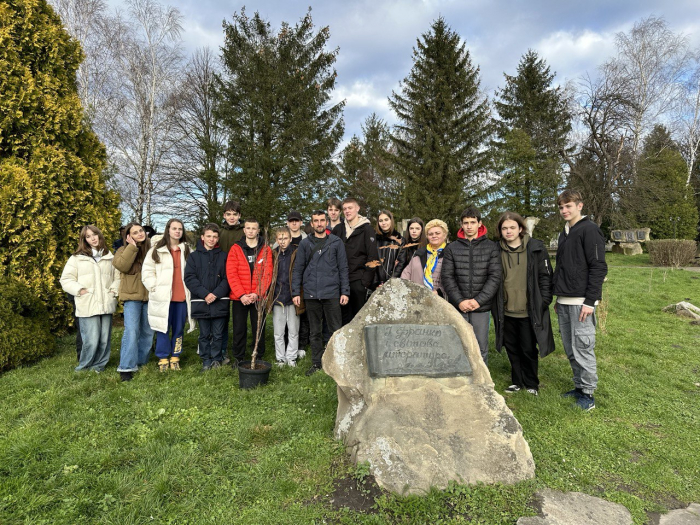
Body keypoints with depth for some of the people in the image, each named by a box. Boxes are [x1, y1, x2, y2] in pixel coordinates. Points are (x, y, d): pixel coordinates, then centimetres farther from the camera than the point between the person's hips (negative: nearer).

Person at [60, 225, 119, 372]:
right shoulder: (77, 258, 6)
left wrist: (114, 290, 0)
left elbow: (117, 277, 15)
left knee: (105, 339, 5)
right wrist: (80, 290, -7)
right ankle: (84, 367, 14)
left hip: (106, 305, 3)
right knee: (91, 340, -7)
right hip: (88, 306, -2)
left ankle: (99, 365, 22)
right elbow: (66, 280, 5)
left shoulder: (109, 257, 13)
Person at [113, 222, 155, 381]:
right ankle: (127, 367, -7)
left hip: (149, 297, 3)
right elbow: (122, 266, -18)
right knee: (131, 331, -12)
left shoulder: (151, 249, 8)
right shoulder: (124, 250, 3)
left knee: (147, 332, 10)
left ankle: (141, 362, 24)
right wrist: (132, 247, -15)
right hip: (132, 297, -3)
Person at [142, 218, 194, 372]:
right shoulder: (156, 250, 3)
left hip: (182, 297, 2)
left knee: (179, 329, 9)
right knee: (163, 329, 1)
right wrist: (155, 288, -7)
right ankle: (163, 358, 13)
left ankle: (175, 357, 21)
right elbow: (147, 272, 1)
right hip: (163, 298, -2)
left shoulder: (187, 250, 11)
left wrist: (190, 288, 2)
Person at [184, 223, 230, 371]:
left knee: (218, 334, 7)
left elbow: (227, 278, 0)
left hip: (219, 302, 0)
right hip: (201, 302, 0)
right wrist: (204, 294, -13)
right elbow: (189, 278, -2)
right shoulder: (194, 256, 6)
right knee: (204, 334, 9)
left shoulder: (223, 256, 7)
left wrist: (216, 294, -13)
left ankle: (216, 359, 21)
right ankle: (206, 361, 21)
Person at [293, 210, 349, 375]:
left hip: (332, 293, -2)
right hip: (311, 294, 2)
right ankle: (317, 363, 23)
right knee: (315, 332, 12)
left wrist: (345, 292, -3)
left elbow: (343, 268, 3)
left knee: (336, 330, 2)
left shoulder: (336, 242, 4)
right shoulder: (305, 244, 8)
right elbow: (298, 269, 8)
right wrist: (295, 292, 1)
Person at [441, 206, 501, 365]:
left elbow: (495, 277, -3)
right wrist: (460, 301, -11)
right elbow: (447, 277, 0)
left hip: (481, 308, 0)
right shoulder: (451, 248, 6)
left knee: (481, 348, 7)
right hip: (458, 307, 1)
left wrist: (478, 300, -12)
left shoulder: (491, 247, 4)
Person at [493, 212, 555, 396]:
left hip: (529, 311, -3)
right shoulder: (498, 251, 4)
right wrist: (495, 305, 6)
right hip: (506, 311, 3)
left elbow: (546, 276, -3)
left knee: (529, 349, 8)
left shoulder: (535, 248, -4)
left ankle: (531, 383, 28)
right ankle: (517, 381, 31)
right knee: (512, 348, 14)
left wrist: (543, 302, -9)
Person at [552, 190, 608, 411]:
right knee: (570, 349, 13)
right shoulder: (564, 233, 17)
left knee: (582, 347, -3)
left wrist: (590, 301, -18)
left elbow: (599, 268, -14)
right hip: (564, 302, 8)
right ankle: (579, 387, 25)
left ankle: (588, 393, 9)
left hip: (581, 301, -8)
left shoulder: (590, 230, -8)